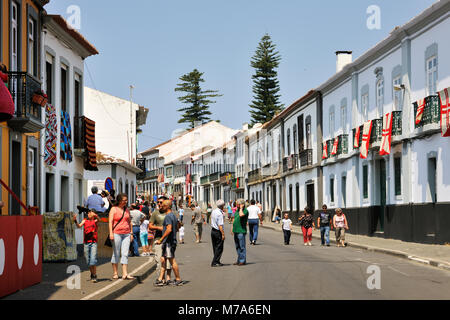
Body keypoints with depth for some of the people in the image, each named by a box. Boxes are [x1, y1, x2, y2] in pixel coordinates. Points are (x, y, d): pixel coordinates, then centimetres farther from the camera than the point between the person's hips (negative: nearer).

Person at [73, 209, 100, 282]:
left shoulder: (95, 221, 3)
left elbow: (98, 220, -20)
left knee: (93, 259, -15)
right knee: (88, 261, 7)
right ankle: (92, 274, 25)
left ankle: (94, 276, -10)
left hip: (93, 243, -3)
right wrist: (75, 221, -25)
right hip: (86, 243, 3)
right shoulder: (85, 220, 10)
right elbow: (79, 226, -5)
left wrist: (96, 216, -42)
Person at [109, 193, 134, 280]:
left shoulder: (127, 209, 14)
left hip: (126, 234, 4)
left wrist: (131, 233, 15)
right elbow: (110, 221, -8)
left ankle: (125, 274, -7)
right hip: (116, 234, -4)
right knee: (116, 254, 1)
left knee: (125, 254, -3)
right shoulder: (114, 209, -1)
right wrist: (111, 233, -19)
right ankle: (115, 273, 10)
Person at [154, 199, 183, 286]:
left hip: (169, 242, -10)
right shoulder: (173, 215, 14)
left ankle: (178, 280, 2)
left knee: (172, 261, -4)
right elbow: (177, 227, 22)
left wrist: (161, 239, -21)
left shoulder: (168, 216, -16)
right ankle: (160, 279, 11)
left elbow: (169, 229, -26)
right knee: (163, 260, 10)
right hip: (172, 241, 10)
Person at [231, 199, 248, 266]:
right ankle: (239, 260, 20)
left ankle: (243, 261, -1)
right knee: (237, 247, 13)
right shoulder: (237, 210, 14)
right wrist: (232, 228, 20)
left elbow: (241, 215, -32)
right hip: (236, 231, 9)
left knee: (242, 247, -5)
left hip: (241, 231, -9)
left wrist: (241, 208, -17)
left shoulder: (245, 211, -11)